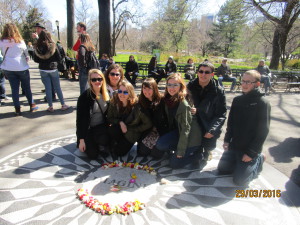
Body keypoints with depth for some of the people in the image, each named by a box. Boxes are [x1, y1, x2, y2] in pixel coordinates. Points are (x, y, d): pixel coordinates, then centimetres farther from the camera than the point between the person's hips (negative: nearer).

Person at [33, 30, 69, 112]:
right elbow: (59, 58, -8)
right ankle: (63, 105, 15)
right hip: (53, 69, -1)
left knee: (48, 88, 7)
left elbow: (35, 59, 0)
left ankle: (50, 107, 11)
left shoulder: (37, 47, -5)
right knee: (57, 88, 9)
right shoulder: (53, 46, -11)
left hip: (43, 70, 1)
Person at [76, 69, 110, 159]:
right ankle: (89, 142, 21)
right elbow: (80, 118, -15)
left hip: (101, 126, 3)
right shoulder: (84, 96, -15)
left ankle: (102, 146, 9)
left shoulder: (106, 94, -1)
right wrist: (81, 140, -16)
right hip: (88, 128, -3)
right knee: (93, 155, -11)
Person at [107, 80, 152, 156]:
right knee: (111, 129, -31)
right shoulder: (114, 103, -13)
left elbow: (148, 124, -17)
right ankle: (114, 143, 1)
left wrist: (129, 129, -13)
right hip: (118, 130, 3)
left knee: (118, 152, -15)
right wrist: (120, 122, -23)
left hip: (131, 134, -3)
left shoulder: (137, 106, -23)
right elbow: (109, 118, -3)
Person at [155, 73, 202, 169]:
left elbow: (185, 129, -23)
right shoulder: (168, 100, -4)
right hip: (178, 132, 7)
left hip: (191, 137, -7)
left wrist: (180, 151, -20)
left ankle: (199, 154, 11)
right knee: (160, 144, -15)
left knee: (174, 163, -7)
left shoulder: (184, 105, -25)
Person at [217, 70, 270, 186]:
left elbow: (263, 131, -15)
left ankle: (258, 159, 17)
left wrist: (251, 153, -17)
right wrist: (227, 140, 2)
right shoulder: (237, 100, 4)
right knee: (222, 169, 7)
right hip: (234, 146, 6)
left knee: (239, 180, -5)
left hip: (249, 149, -6)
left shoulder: (263, 103, -13)